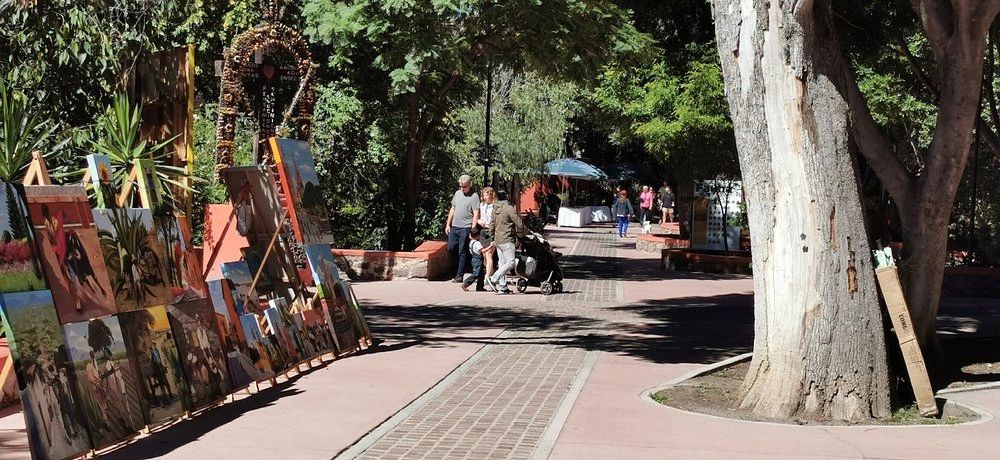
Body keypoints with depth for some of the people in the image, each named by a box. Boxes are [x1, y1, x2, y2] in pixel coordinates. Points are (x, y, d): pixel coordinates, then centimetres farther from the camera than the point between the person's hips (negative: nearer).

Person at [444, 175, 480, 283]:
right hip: (454, 227, 6)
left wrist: (473, 229, -16)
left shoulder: (474, 196, -6)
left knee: (462, 252, -2)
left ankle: (459, 275, 3)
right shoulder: (457, 193, 13)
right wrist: (448, 224, 16)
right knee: (451, 249, 3)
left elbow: (476, 214, -10)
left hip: (466, 228, -6)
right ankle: (458, 269, 21)